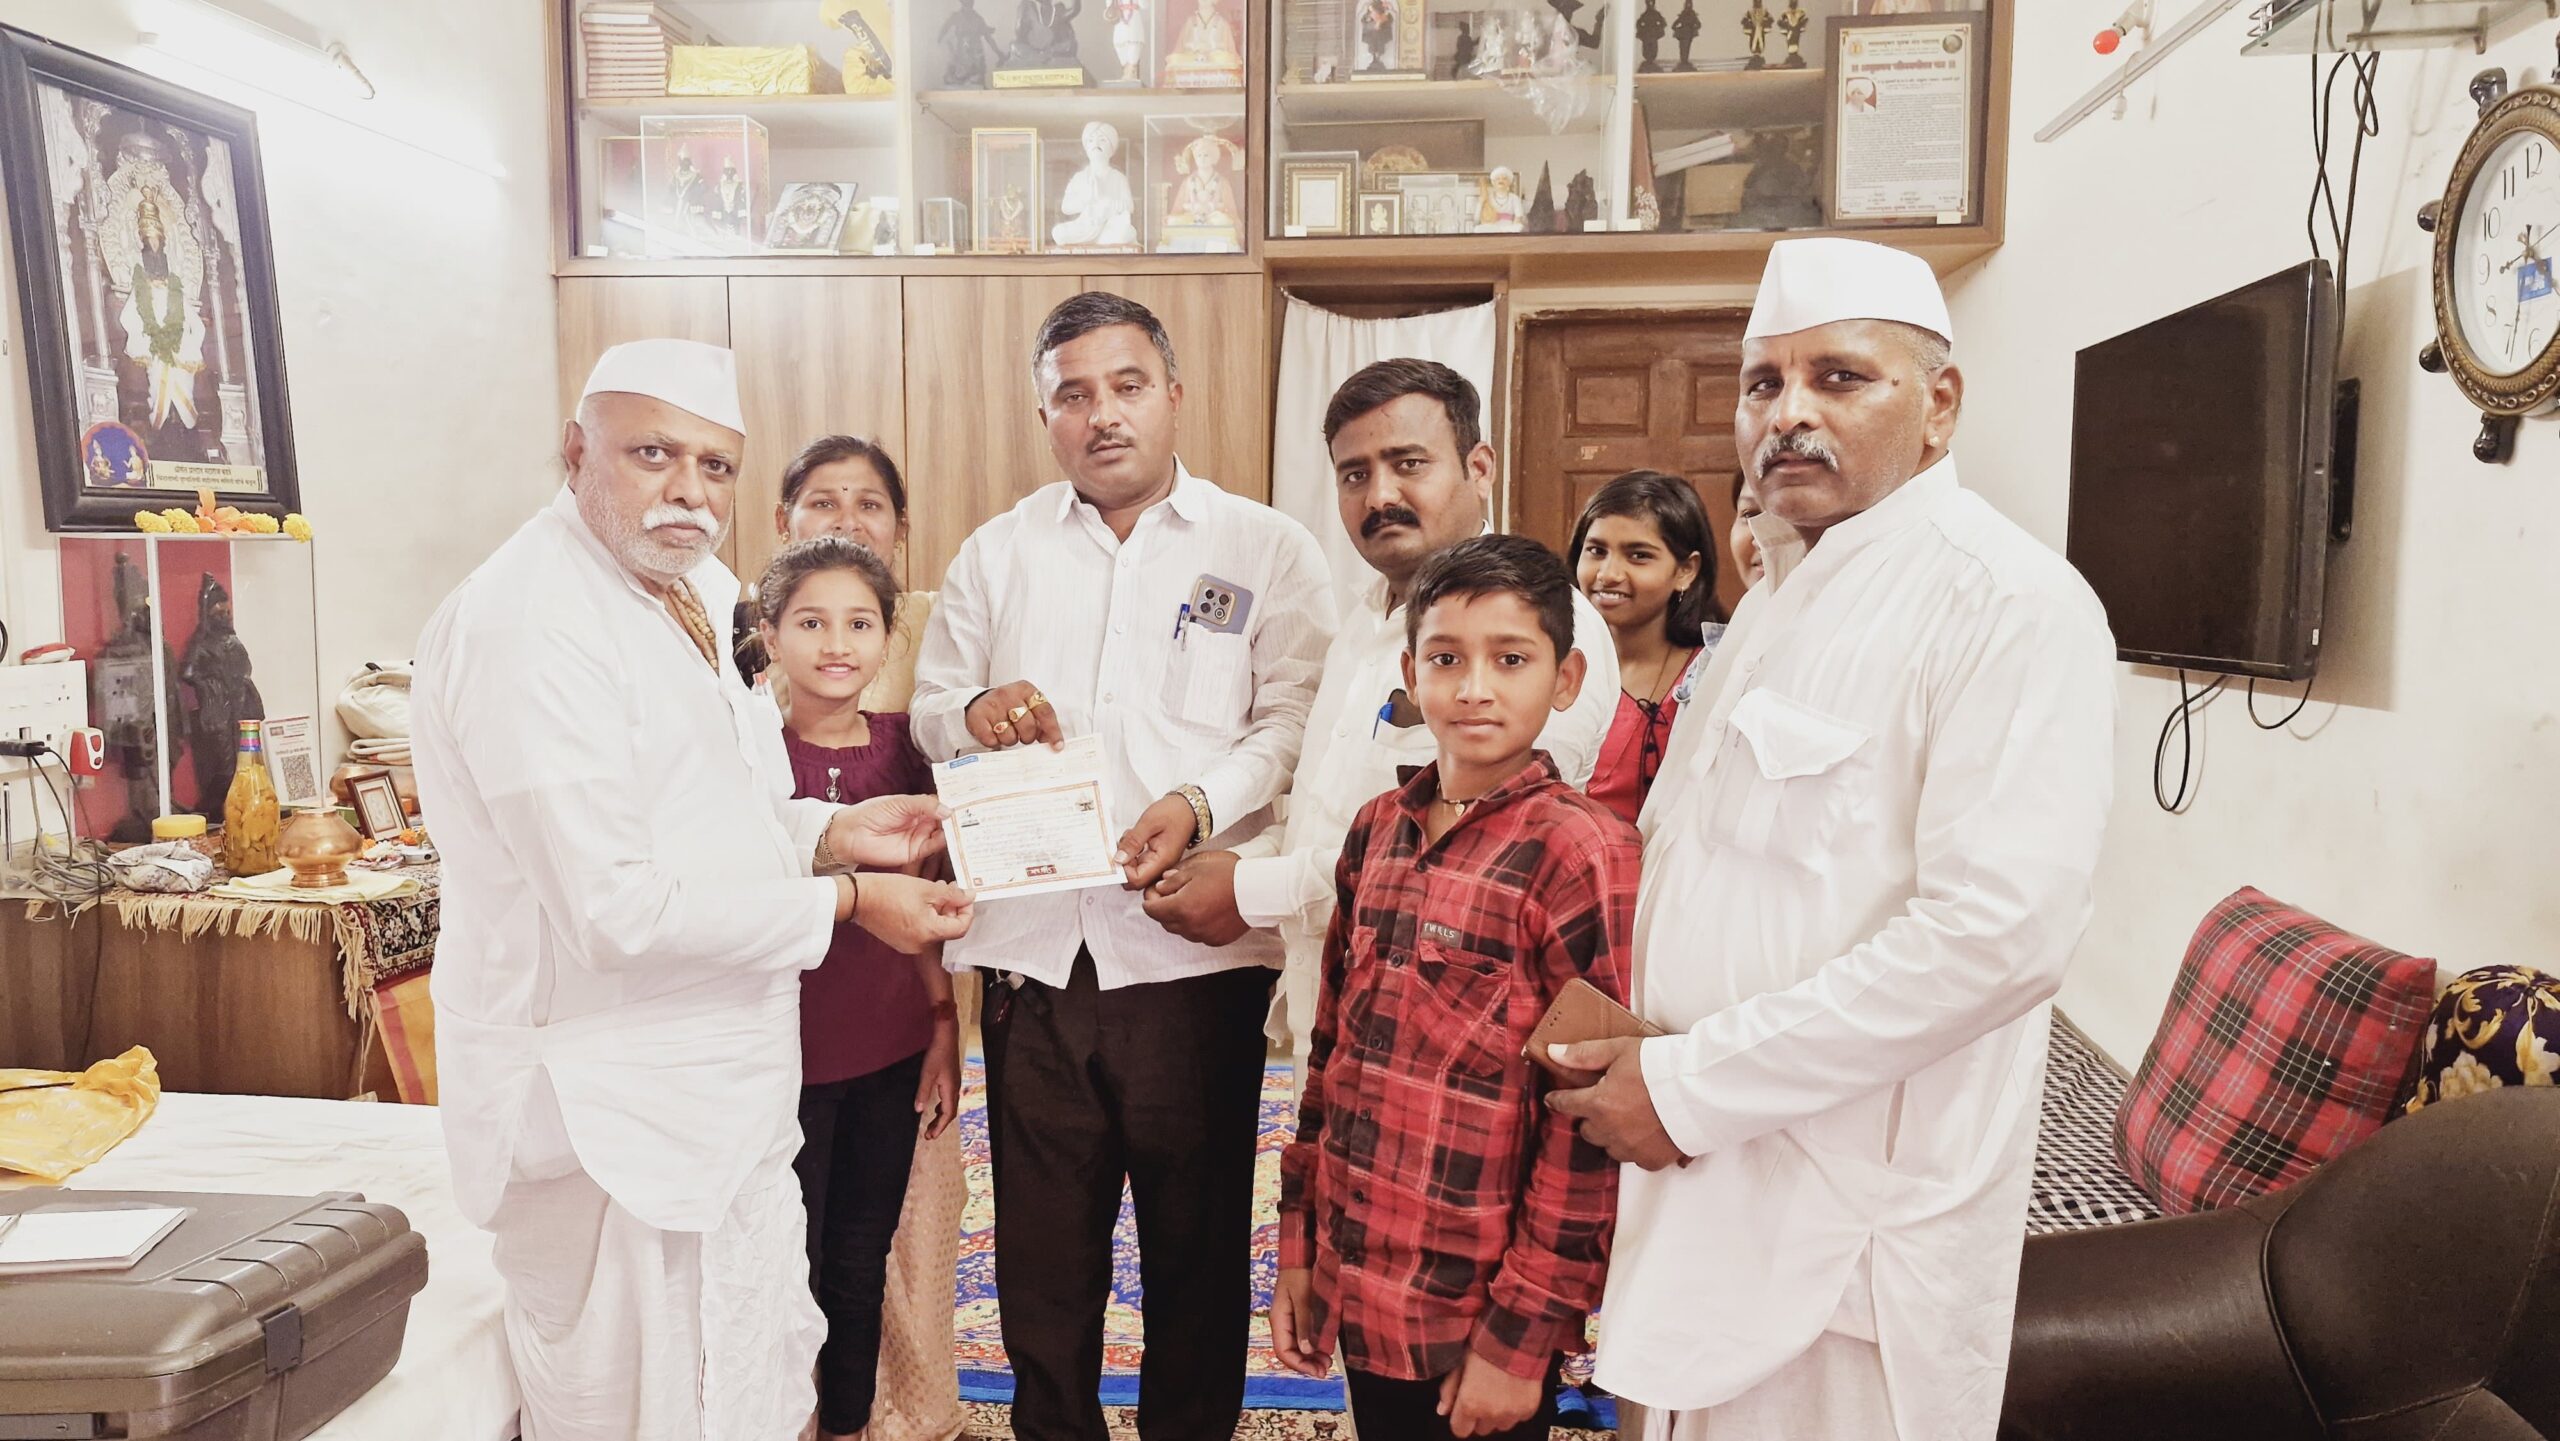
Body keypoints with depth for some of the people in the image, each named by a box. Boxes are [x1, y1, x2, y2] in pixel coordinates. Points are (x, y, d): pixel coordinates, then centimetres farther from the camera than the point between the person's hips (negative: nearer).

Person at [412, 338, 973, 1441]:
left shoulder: (682, 595, 11)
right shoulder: (529, 621, -21)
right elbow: (613, 907, -25)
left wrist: (829, 831, 4)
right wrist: (842, 902, -18)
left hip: (719, 1096, 9)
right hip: (607, 1118, -9)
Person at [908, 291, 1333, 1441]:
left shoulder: (1265, 549, 3)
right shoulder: (997, 553, 13)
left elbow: (1293, 722, -5)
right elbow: (930, 709, 14)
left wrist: (1200, 805, -21)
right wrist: (975, 711, -9)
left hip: (1196, 954, -2)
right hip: (1033, 953, 2)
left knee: (1198, 1245, 12)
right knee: (1040, 1247, 13)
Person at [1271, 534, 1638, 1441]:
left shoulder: (1580, 852, -15)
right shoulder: (1380, 830, 3)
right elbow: (1332, 1051, 9)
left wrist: (1521, 1337, -12)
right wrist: (1299, 1249, 10)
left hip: (1477, 1326, -5)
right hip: (1357, 1294, 5)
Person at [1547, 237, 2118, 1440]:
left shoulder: (2009, 601, -14)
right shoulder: (1780, 601, 15)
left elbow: (2000, 932, -24)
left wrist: (1691, 1084, -20)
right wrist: (1634, 1046, 6)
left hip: (1855, 1221, -8)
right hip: (1711, 1180, 8)